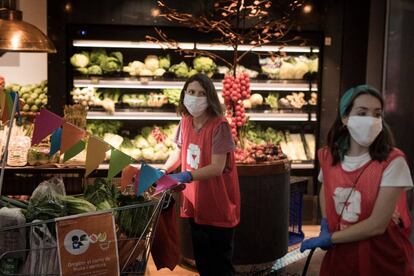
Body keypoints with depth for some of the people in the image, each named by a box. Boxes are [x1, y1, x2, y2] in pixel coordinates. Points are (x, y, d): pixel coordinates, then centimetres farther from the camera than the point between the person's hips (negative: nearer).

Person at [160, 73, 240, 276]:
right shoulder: (185, 121, 2)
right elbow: (179, 151, 17)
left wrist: (187, 176, -34)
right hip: (194, 203, 6)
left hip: (218, 206, -6)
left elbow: (217, 167, -25)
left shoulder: (219, 125, -19)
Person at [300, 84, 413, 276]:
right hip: (338, 257, 4)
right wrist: (325, 223, 1)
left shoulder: (393, 162, -17)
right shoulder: (328, 157, -4)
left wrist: (329, 238, -13)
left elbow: (377, 224, -20)